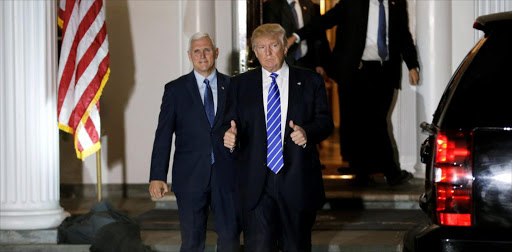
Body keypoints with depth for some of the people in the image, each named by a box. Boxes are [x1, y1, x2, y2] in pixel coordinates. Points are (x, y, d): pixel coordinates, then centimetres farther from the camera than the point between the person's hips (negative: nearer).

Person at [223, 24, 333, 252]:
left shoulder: (310, 81, 6)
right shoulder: (241, 85, 9)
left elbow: (325, 121, 3)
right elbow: (230, 124, 8)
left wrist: (307, 132, -18)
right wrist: (231, 138, -15)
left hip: (297, 181, 0)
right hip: (256, 181, 0)